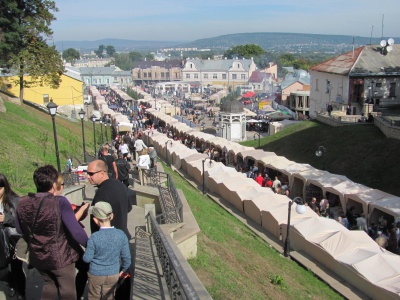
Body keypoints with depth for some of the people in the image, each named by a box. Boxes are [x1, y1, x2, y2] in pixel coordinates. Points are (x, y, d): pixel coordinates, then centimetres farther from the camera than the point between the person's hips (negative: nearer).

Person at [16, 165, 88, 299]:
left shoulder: (22, 203, -9)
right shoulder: (60, 202, -25)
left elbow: (20, 230, 7)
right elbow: (76, 231, -25)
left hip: (37, 256, 5)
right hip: (60, 256, -5)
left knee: (49, 284, 29)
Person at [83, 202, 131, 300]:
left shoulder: (94, 238, -24)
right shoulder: (121, 235, -16)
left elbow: (87, 259, -14)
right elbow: (126, 257, -8)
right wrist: (123, 270, 10)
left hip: (96, 275, -2)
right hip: (113, 275, 2)